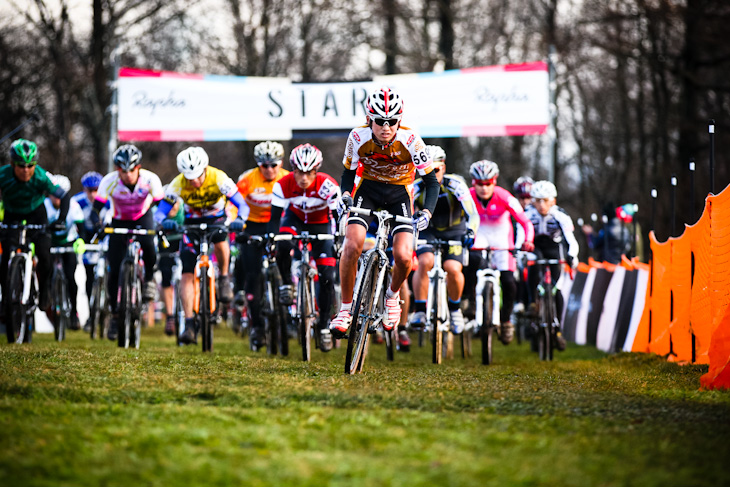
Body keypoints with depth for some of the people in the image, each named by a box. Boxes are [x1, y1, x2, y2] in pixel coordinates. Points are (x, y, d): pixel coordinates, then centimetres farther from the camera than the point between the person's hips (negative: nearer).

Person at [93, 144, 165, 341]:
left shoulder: (150, 179, -26)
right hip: (119, 222, 1)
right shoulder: (109, 181, -27)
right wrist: (97, 224, -46)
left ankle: (149, 279, -6)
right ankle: (115, 316, 12)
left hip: (143, 218, -1)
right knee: (114, 272, -7)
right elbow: (97, 207, -26)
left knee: (147, 244, -36)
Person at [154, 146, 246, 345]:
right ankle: (190, 323, -10)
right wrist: (165, 221, -47)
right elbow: (160, 211, -23)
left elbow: (241, 204, -25)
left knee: (220, 241, -36)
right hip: (192, 222, 1)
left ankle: (224, 278, -8)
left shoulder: (219, 179, -27)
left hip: (216, 218, -1)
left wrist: (239, 220, -47)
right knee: (187, 274, -12)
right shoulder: (178, 185, -24)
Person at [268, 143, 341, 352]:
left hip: (321, 225, -1)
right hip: (295, 218, 1)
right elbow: (274, 218, -24)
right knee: (283, 246, -35)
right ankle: (286, 284, -8)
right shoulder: (284, 185, -28)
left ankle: (325, 326, 3)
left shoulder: (328, 186, -32)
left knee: (327, 277, -10)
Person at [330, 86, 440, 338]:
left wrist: (426, 212, -32)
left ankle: (392, 294, 16)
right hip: (368, 188, 1)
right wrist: (345, 195, -22)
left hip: (399, 192, -1)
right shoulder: (358, 137, -20)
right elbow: (349, 172, -2)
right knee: (352, 245, -23)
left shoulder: (410, 140, -24)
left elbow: (431, 181, -16)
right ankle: (345, 308, -6)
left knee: (403, 257, -18)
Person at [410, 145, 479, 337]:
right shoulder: (417, 188, -19)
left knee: (453, 269, -22)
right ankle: (420, 311, -17)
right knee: (425, 262, -28)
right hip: (428, 231, 1)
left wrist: (470, 233, -49)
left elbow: (472, 214, -31)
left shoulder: (455, 184, -23)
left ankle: (455, 308, 7)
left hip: (454, 231, -1)